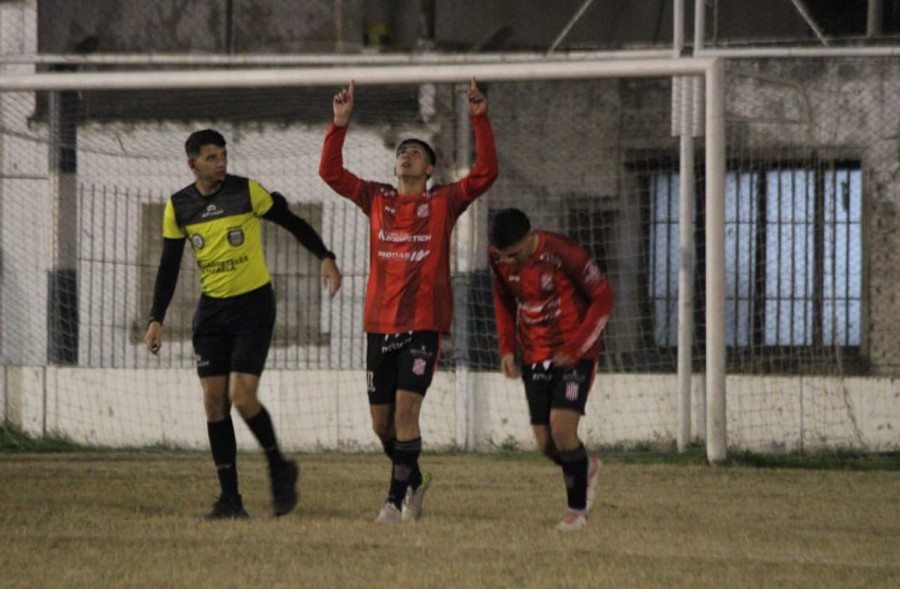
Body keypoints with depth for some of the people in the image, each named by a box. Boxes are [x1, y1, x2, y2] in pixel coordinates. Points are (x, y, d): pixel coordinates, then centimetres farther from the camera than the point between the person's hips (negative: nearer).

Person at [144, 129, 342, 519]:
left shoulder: (246, 192, -9)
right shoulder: (179, 207, 1)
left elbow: (292, 223, 0)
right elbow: (169, 267, 8)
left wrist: (325, 258, -11)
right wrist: (156, 319, 2)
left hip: (253, 304, -4)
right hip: (211, 311, 4)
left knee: (241, 396, -15)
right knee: (213, 401, -1)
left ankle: (279, 468, 9)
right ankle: (229, 497, 5)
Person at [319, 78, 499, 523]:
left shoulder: (444, 202, 4)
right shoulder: (376, 199, 12)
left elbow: (486, 173, -6)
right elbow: (330, 171, 7)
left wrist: (479, 120, -13)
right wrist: (340, 123, -3)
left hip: (424, 323, -4)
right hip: (379, 323, 4)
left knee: (406, 407, -18)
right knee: (381, 421, 7)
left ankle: (396, 500, -14)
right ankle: (414, 479, 31)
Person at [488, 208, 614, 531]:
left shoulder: (563, 253, -23)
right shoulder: (498, 257, -7)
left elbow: (603, 298, -13)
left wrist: (574, 350, -16)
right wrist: (507, 347, 2)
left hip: (575, 355, -5)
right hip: (535, 356, 5)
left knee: (562, 428, -19)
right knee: (546, 443, 1)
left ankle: (577, 510, -3)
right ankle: (586, 468, 34)